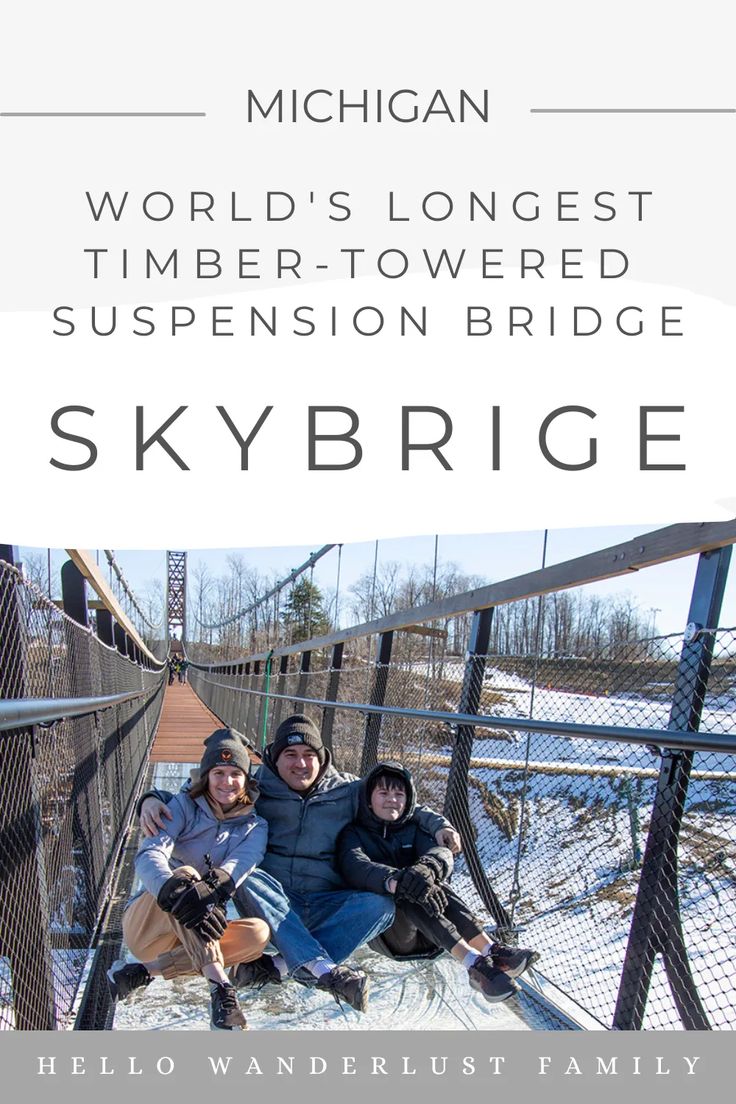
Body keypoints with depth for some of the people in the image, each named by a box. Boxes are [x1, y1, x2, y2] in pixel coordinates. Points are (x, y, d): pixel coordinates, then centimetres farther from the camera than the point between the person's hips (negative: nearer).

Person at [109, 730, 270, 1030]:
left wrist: (216, 885, -44)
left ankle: (144, 971, -26)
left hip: (193, 936, 3)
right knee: (185, 874, -31)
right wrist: (177, 891, -45)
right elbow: (149, 855, -23)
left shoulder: (254, 827, 3)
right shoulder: (184, 807, -4)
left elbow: (238, 866, -19)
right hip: (145, 925, -3)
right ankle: (219, 985, -43)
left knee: (258, 933, -24)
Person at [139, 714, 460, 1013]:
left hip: (327, 906, 1)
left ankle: (277, 967, -35)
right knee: (247, 877, -33)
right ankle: (325, 970, -44)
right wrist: (153, 799, -11)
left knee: (381, 904, -27)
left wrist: (437, 824, 2)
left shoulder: (348, 790, 11)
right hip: (271, 903, -1)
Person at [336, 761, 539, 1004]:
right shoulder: (354, 834, 6)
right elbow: (355, 868, -20)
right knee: (410, 894, -32)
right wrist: (394, 881, -42)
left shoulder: (412, 830, 17)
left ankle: (491, 950, -43)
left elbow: (442, 852, -7)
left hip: (423, 935, 3)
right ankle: (473, 962, -50)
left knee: (434, 887, -26)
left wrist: (427, 868, -34)